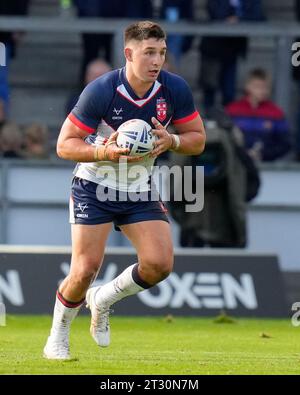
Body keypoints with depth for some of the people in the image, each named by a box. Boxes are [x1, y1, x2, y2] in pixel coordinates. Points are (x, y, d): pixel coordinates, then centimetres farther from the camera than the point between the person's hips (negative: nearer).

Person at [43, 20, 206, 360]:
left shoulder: (175, 89, -11)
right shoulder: (100, 91, -23)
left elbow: (197, 140, 0)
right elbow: (64, 144, -17)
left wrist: (171, 141, -22)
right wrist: (104, 152, -34)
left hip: (139, 190, 4)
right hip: (94, 187, -4)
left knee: (159, 264, -11)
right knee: (86, 268, -12)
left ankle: (102, 300, 18)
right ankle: (57, 337, 14)